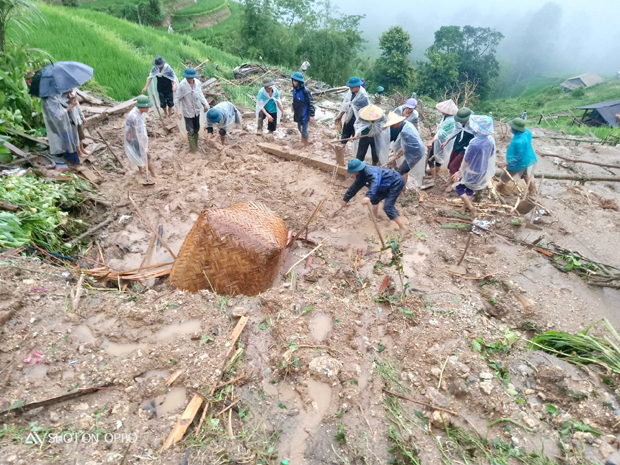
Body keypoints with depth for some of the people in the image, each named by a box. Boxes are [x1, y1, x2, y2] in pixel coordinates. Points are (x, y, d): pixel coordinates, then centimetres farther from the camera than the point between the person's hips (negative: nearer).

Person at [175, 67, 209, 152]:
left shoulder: (198, 82, -9)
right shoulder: (182, 85, -21)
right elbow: (177, 99, -15)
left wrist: (205, 104, 4)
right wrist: (179, 110, -26)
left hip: (197, 109, 5)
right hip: (188, 111, -5)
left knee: (197, 129, 19)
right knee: (191, 131, 2)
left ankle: (195, 144, 39)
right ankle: (193, 148, 17)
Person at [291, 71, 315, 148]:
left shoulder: (305, 91, -26)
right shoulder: (295, 88, -4)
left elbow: (311, 103, -20)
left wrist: (311, 114, -21)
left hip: (304, 114, -8)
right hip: (298, 113, 8)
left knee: (304, 130, 4)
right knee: (300, 128, 24)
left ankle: (305, 145, 24)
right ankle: (304, 140, 49)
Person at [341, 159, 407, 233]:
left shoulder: (370, 172, -32)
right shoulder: (361, 175, 0)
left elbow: (375, 183, -52)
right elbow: (355, 186, 13)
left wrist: (368, 196, -68)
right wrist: (346, 198, 22)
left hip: (396, 182, -10)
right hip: (388, 184, 10)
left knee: (388, 207, -17)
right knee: (374, 199, 19)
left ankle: (403, 229, -12)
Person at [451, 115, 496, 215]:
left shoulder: (474, 144, -34)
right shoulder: (491, 140, -12)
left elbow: (466, 162, -22)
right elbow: (490, 156, 4)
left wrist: (459, 173, -7)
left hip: (471, 172, -7)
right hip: (483, 171, 7)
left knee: (459, 187, 17)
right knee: (470, 188, 27)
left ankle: (471, 208, 15)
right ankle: (466, 206, 44)